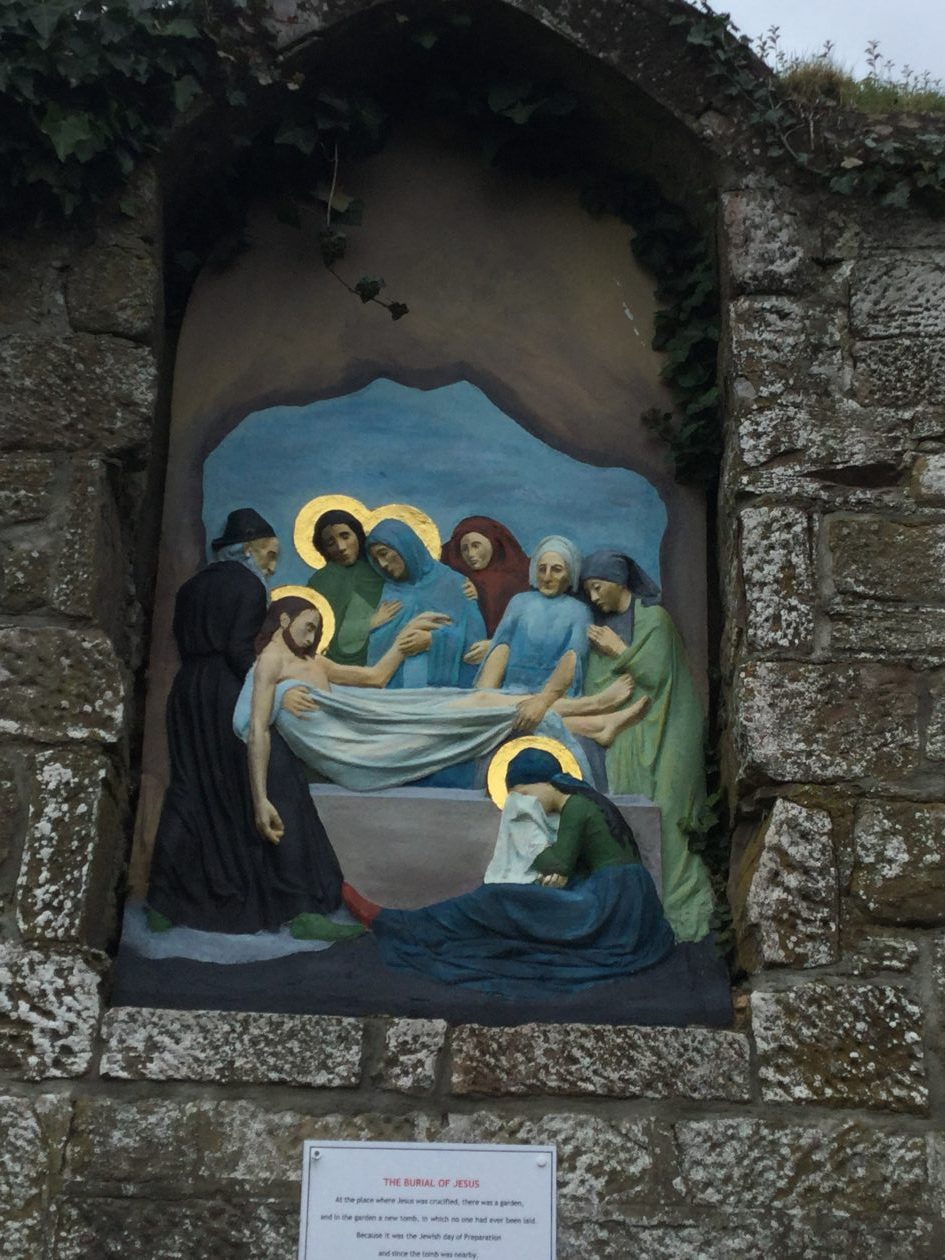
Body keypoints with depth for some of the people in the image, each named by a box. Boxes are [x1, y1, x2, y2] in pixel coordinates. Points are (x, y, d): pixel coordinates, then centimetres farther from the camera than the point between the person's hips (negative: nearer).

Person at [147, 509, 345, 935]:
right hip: (230, 694, -7)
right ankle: (296, 901, -4)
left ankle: (168, 901, 11)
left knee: (190, 794, 11)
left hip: (188, 693, 7)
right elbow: (239, 648, -16)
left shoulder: (193, 586, 16)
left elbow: (185, 643, 14)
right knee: (271, 789, -3)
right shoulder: (248, 586, -6)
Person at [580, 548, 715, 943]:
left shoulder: (654, 618, -2)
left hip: (654, 739, -5)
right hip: (618, 739, 5)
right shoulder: (601, 624, 16)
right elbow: (593, 684, 15)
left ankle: (674, 907, -6)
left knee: (658, 818, -9)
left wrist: (619, 651, -5)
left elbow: (657, 674, -10)